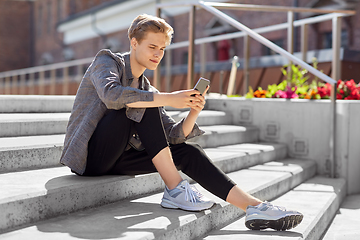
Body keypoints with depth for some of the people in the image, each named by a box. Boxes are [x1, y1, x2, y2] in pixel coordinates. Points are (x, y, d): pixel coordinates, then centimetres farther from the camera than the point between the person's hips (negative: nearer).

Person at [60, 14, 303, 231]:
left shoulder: (146, 89, 14)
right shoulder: (107, 60, -4)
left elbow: (172, 136, 5)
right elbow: (111, 95, -29)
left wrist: (193, 113, -14)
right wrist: (169, 99, -30)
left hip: (114, 159, 6)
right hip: (88, 155, -6)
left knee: (188, 152, -12)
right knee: (141, 104, -26)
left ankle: (255, 206, -16)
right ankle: (175, 190, -26)